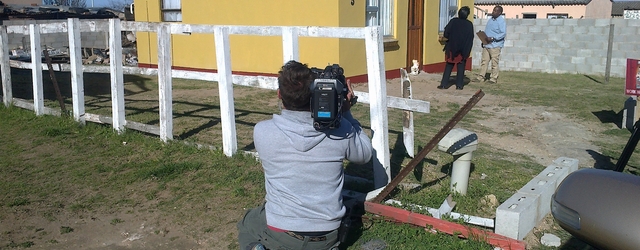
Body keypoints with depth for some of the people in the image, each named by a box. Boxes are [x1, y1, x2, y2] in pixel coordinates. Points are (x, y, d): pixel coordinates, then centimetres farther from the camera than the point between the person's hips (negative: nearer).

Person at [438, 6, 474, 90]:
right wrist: (468, 50, 7)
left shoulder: (453, 21, -8)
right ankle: (459, 85, 10)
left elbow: (446, 34, -8)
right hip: (463, 50, 0)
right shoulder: (469, 24, -5)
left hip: (452, 48, 0)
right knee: (461, 68, 9)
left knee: (448, 66, 8)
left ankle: (444, 84, 5)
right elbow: (471, 38, -3)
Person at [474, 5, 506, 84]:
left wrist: (493, 38, -23)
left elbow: (503, 33, -17)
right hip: (486, 45, 8)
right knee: (484, 61, 7)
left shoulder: (501, 21, -10)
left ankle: (494, 78, 5)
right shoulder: (491, 19, 14)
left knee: (494, 63, -3)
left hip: (495, 45, -8)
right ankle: (481, 77, 11)